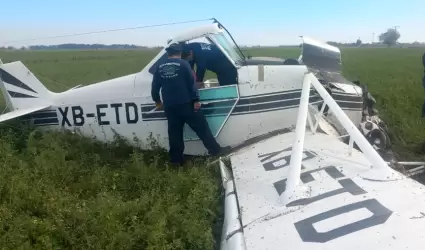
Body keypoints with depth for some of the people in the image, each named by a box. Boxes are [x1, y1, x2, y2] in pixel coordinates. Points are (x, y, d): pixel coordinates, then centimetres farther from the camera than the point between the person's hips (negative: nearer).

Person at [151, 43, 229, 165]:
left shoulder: (160, 67, 8)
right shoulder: (183, 64, -4)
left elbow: (155, 86, 11)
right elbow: (191, 83, -10)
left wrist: (157, 101, 26)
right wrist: (196, 100, -7)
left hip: (169, 106, 4)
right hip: (185, 103, -4)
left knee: (174, 132, 12)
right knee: (201, 127, 3)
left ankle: (176, 159, 17)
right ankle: (215, 151, 7)